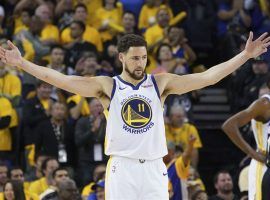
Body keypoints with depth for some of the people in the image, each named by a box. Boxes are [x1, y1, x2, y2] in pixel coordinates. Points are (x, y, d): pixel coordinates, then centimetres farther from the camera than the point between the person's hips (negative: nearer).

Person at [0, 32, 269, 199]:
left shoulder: (160, 83, 6)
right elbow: (61, 80, -5)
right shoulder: (107, 86, 2)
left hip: (154, 168, 2)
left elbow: (208, 77, 2)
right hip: (121, 168, -1)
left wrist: (245, 55, -4)